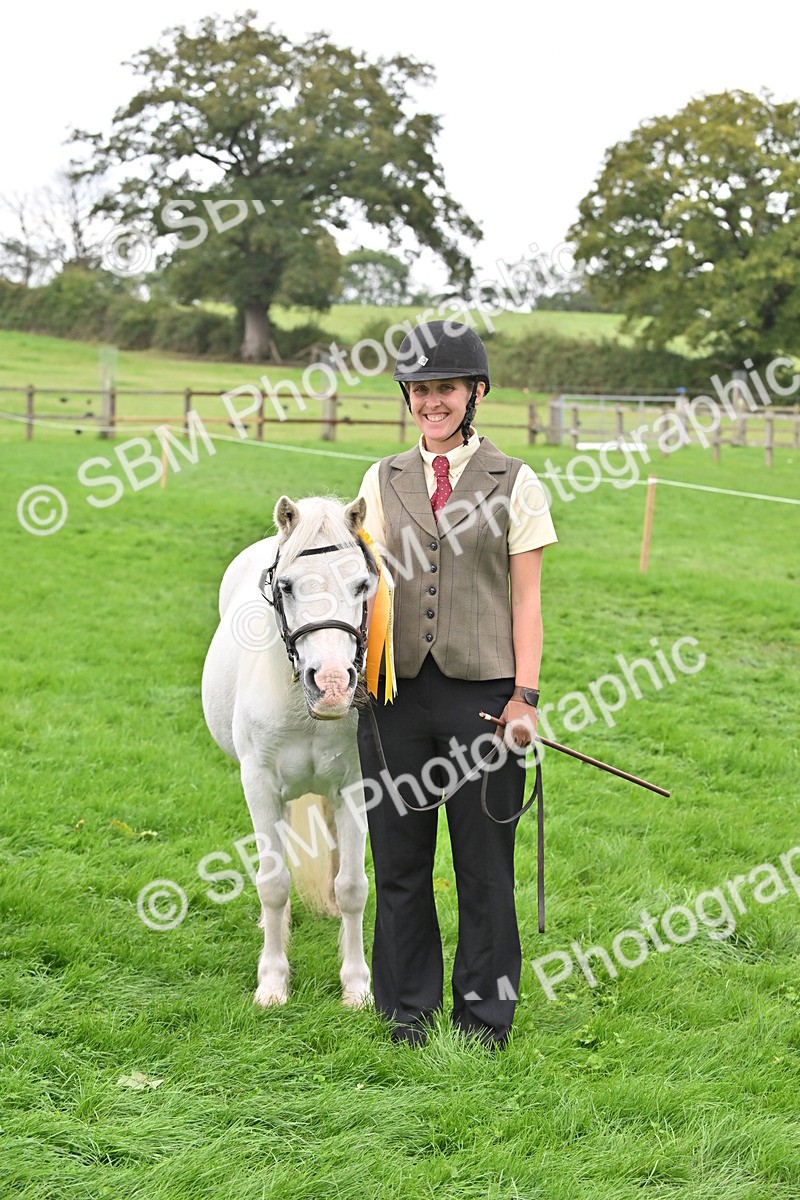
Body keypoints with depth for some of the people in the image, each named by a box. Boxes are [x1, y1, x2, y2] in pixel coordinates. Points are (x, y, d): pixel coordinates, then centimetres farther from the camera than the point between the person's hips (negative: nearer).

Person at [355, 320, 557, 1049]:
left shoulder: (514, 483, 3)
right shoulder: (383, 480, 11)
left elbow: (525, 600, 1)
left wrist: (525, 697, -6)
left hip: (480, 689, -2)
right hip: (398, 688, 3)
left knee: (485, 858, 4)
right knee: (399, 855, 8)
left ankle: (484, 1012, 18)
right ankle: (409, 1008, 22)